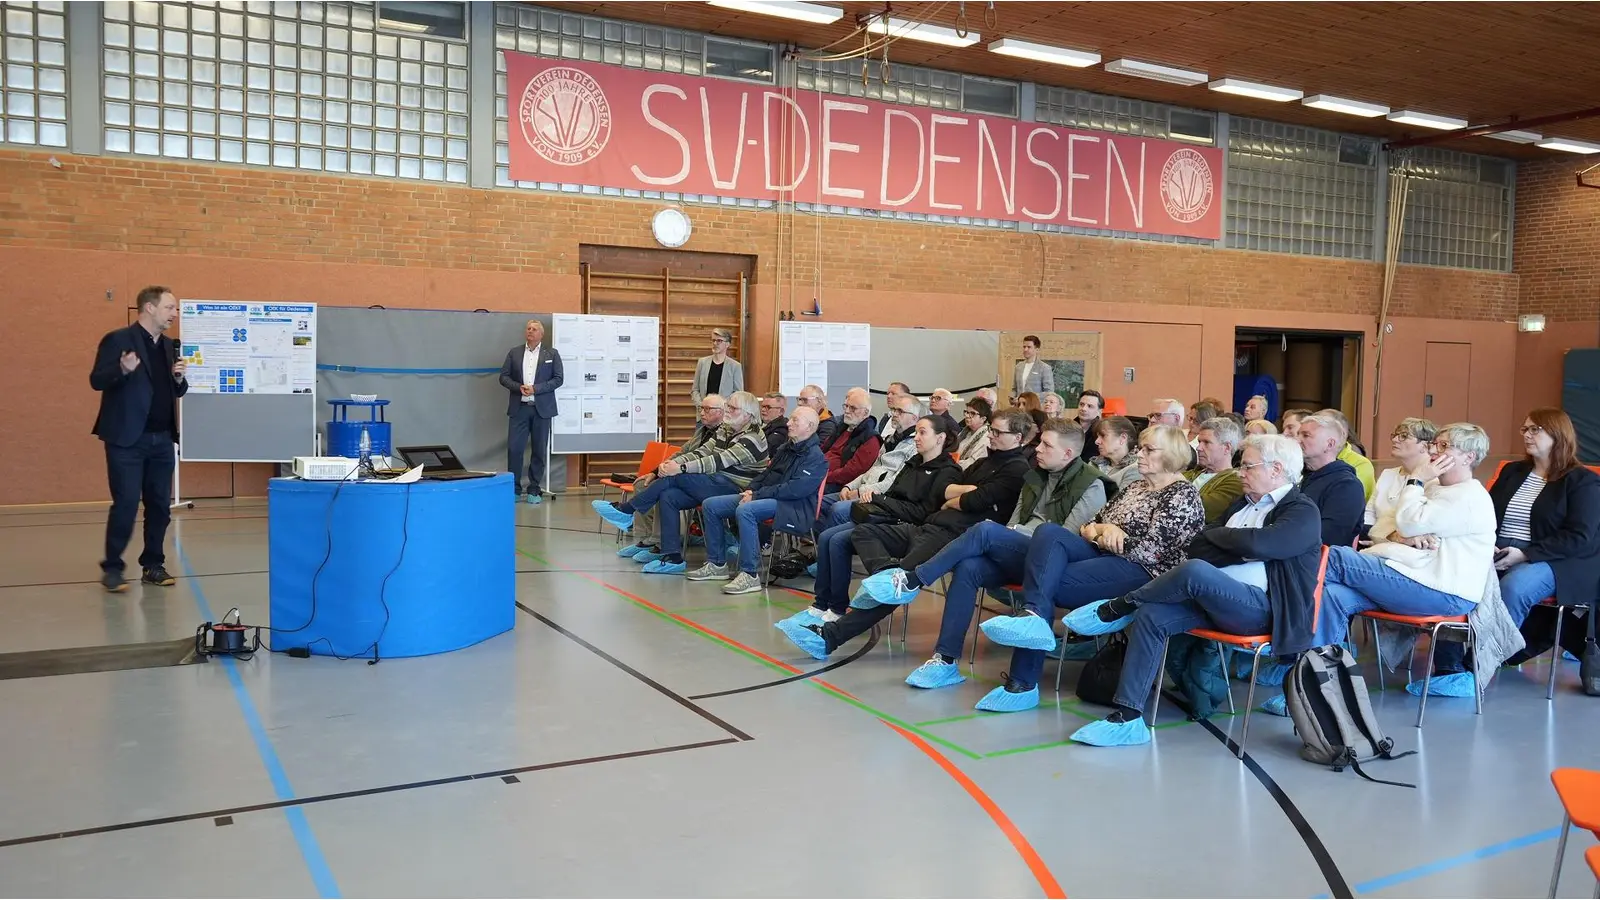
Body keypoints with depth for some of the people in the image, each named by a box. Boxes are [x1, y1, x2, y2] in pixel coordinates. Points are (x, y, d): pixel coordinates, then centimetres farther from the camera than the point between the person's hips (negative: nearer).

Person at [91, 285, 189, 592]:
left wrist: (180, 378, -4)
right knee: (126, 504, -6)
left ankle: (153, 565, 17)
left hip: (162, 439, 6)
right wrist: (123, 370, -30)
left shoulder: (170, 346, 14)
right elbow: (97, 381, -12)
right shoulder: (118, 340, -6)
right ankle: (112, 568, 6)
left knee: (160, 505, 8)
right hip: (127, 439, -6)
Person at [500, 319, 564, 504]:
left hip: (541, 408, -1)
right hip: (519, 407, 1)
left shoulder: (552, 353, 4)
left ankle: (534, 489, 12)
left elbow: (558, 378, -2)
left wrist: (535, 389, -12)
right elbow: (504, 376, 7)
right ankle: (514, 488, 6)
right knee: (514, 448, -4)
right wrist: (519, 387, -12)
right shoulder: (514, 353, 10)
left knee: (539, 450, 3)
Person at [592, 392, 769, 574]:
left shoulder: (753, 437, -12)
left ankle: (626, 511, -7)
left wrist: (681, 468, -28)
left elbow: (721, 460, -23)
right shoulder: (724, 431, 16)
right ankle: (672, 558, -16)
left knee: (674, 476, -21)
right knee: (668, 495, -15)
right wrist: (672, 463, -11)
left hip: (734, 489, -8)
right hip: (715, 483, 8)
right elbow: (701, 453, 8)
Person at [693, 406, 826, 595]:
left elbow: (796, 489, -21)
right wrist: (751, 490, 2)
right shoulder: (786, 448, 17)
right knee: (710, 505, 3)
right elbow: (766, 473, 24)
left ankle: (749, 575, -32)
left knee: (745, 510, -37)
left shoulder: (815, 457, -11)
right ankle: (716, 564, 9)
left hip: (793, 507, -10)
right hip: (764, 497, 10)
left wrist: (757, 495, -19)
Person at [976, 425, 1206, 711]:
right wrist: (1103, 530, -4)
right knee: (1048, 533, -24)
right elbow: (1089, 526, 20)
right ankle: (1033, 617, -39)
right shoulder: (1134, 488, 23)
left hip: (1141, 574, -7)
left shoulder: (1183, 496, -2)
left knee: (1043, 581, -24)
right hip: (1103, 559, 7)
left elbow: (1149, 551, -14)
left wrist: (1104, 533, -3)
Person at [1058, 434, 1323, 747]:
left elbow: (1257, 543, -22)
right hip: (1214, 599, 8)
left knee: (1194, 571, -34)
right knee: (1150, 615, -18)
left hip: (1261, 607, -7)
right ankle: (1127, 717, -19)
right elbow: (1197, 546, 11)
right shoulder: (1242, 503, 21)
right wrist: (1240, 550, -7)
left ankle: (1117, 609, -10)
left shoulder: (1303, 512, -2)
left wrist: (1216, 534, -3)